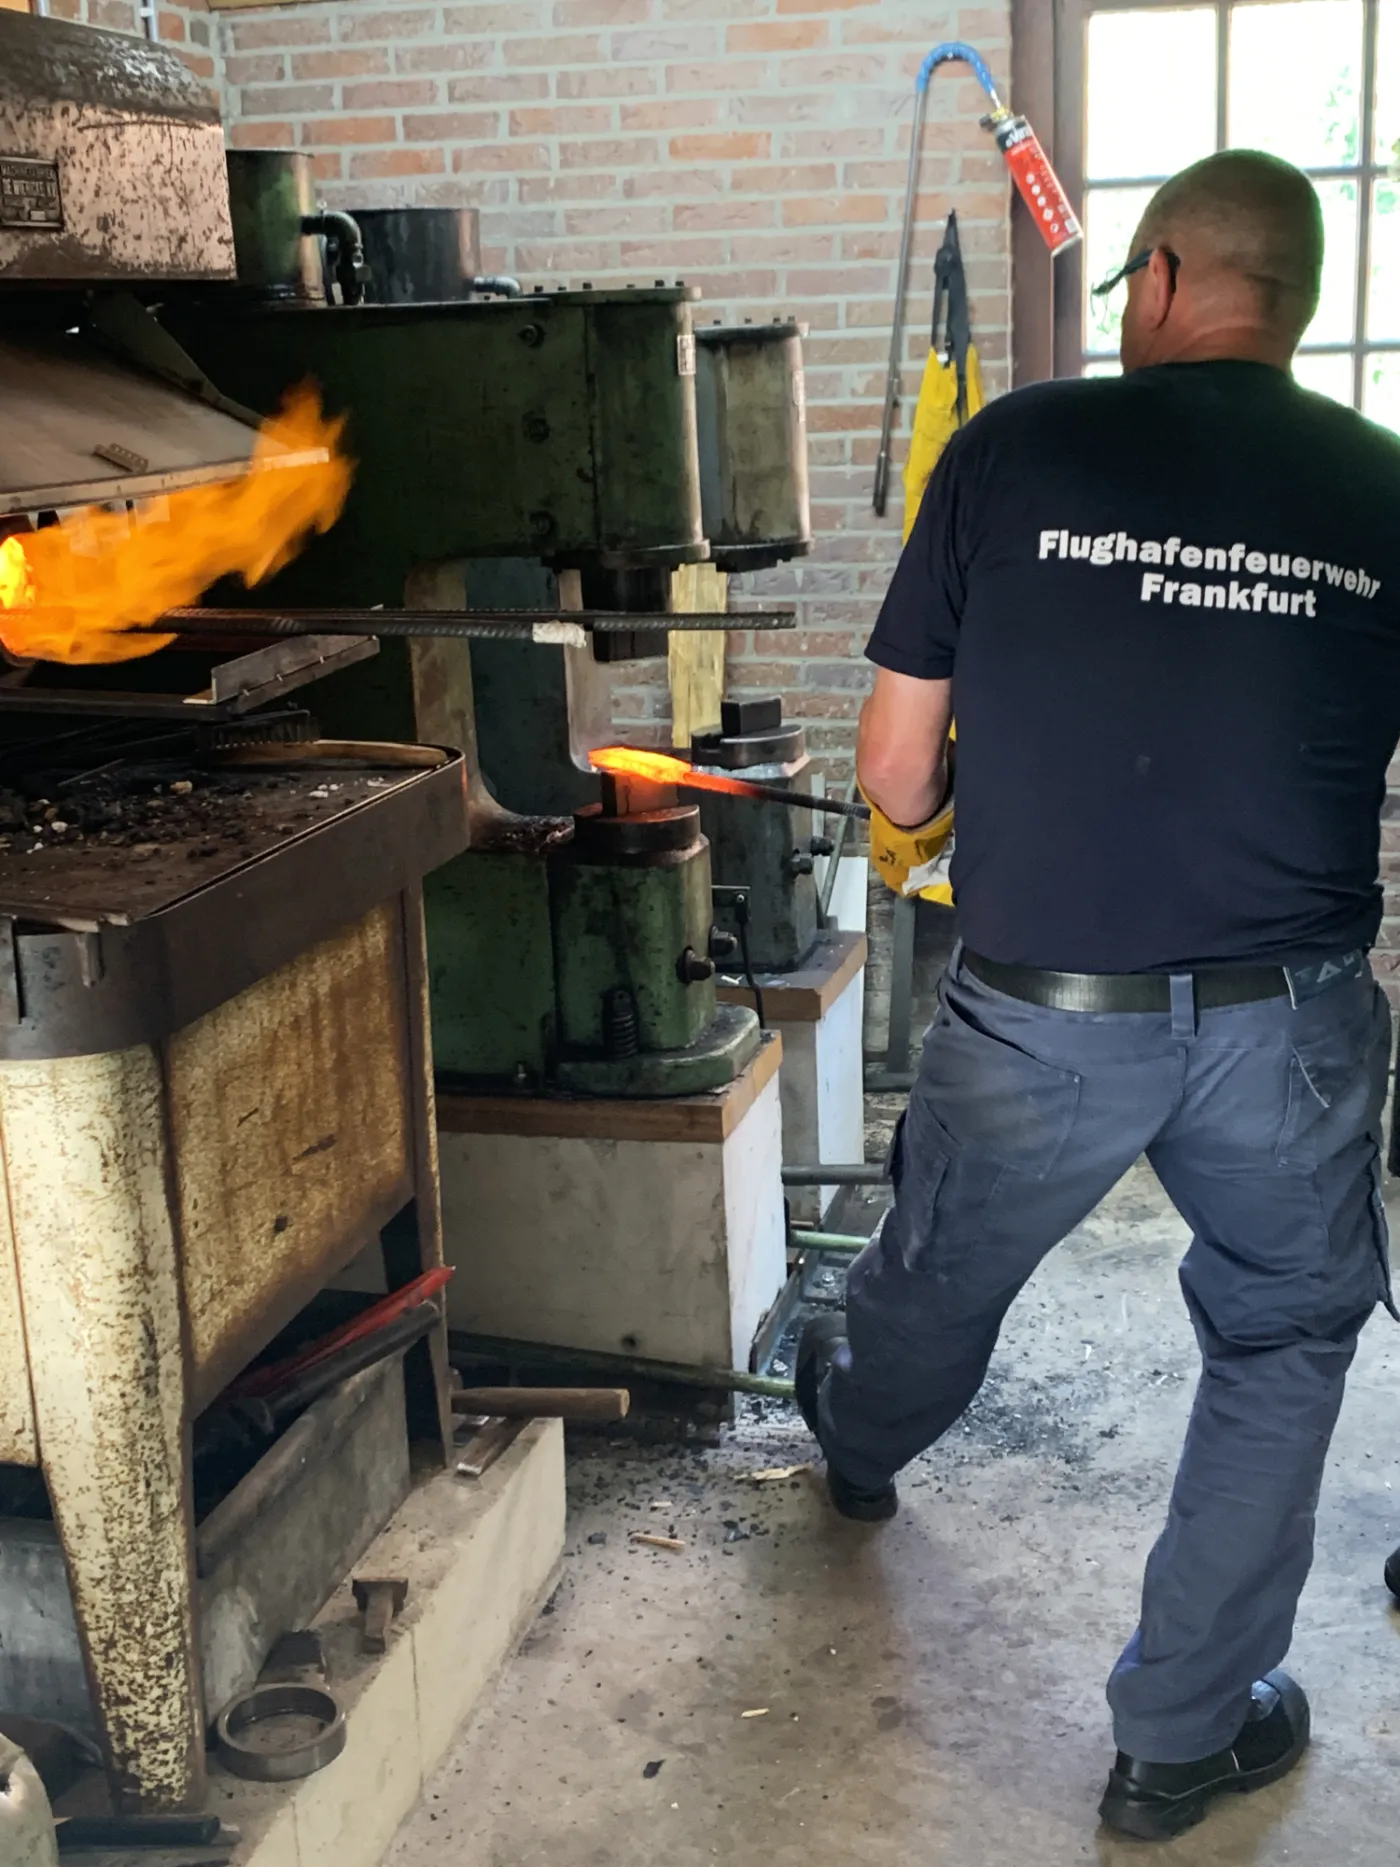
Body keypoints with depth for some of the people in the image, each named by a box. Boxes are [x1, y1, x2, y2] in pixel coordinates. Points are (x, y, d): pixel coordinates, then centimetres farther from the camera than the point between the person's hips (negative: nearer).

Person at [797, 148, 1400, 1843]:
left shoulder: (1016, 448, -5)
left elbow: (893, 768, -2)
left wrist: (915, 827, 21)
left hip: (1039, 1018, 0)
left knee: (938, 1279, 26)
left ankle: (852, 1446, 59)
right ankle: (1184, 1734, 30)